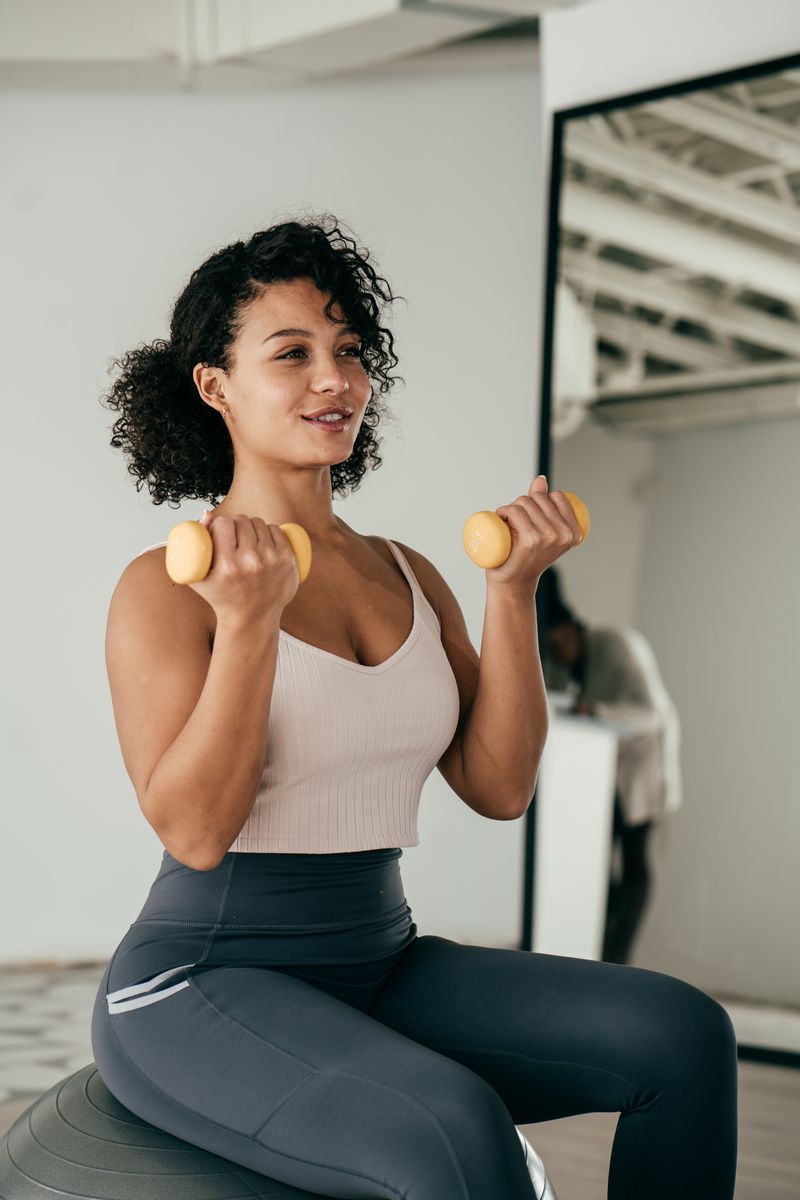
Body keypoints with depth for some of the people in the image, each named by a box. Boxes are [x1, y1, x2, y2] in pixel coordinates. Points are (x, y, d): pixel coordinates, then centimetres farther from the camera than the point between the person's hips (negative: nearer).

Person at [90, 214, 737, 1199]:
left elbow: (499, 787, 3)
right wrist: (248, 623, -25)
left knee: (681, 1034, -14)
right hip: (204, 992, -6)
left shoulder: (408, 576, 10)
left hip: (381, 971, 6)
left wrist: (511, 594, -5)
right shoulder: (165, 587, -7)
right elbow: (194, 831, -17)